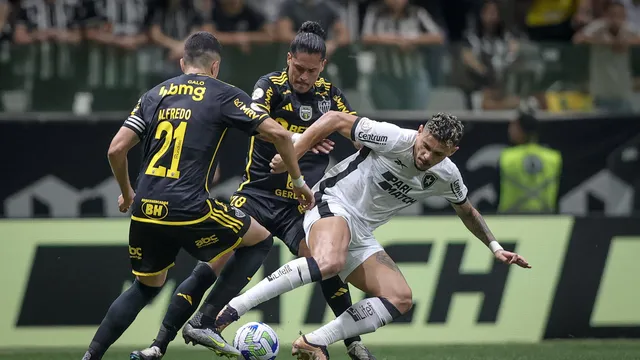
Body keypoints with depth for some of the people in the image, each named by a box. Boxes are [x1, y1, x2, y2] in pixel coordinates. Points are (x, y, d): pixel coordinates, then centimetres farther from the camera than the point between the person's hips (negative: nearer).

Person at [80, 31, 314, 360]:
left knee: (146, 288, 26)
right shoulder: (223, 95, 4)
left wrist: (127, 193, 26)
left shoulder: (155, 95, 15)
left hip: (145, 211, 5)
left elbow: (116, 149, 9)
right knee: (260, 241, 17)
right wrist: (298, 179, 9)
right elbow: (278, 134, -4)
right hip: (189, 209, -5)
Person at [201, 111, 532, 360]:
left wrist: (495, 247, 22)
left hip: (362, 235, 7)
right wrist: (290, 155, -17)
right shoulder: (396, 139, -18)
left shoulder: (446, 176, 2)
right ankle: (234, 308, -39)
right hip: (332, 204, -7)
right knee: (328, 263, -40)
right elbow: (335, 120, -12)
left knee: (401, 299, -10)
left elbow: (467, 211, 24)